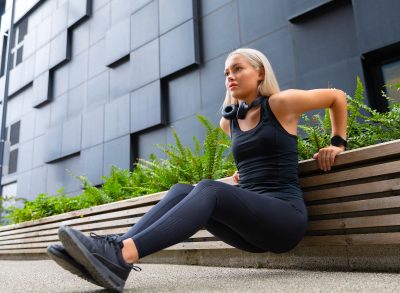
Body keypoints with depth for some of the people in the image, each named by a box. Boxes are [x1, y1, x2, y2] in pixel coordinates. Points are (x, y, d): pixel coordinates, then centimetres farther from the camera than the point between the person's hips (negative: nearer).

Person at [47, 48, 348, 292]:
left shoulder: (282, 104, -2)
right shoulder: (229, 121, 15)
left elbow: (337, 96, 12)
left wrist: (337, 143, 17)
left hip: (285, 215, -6)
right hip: (251, 219, 6)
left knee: (208, 189, -32)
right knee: (181, 190, -18)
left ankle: (122, 256, -48)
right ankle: (117, 251, -35)